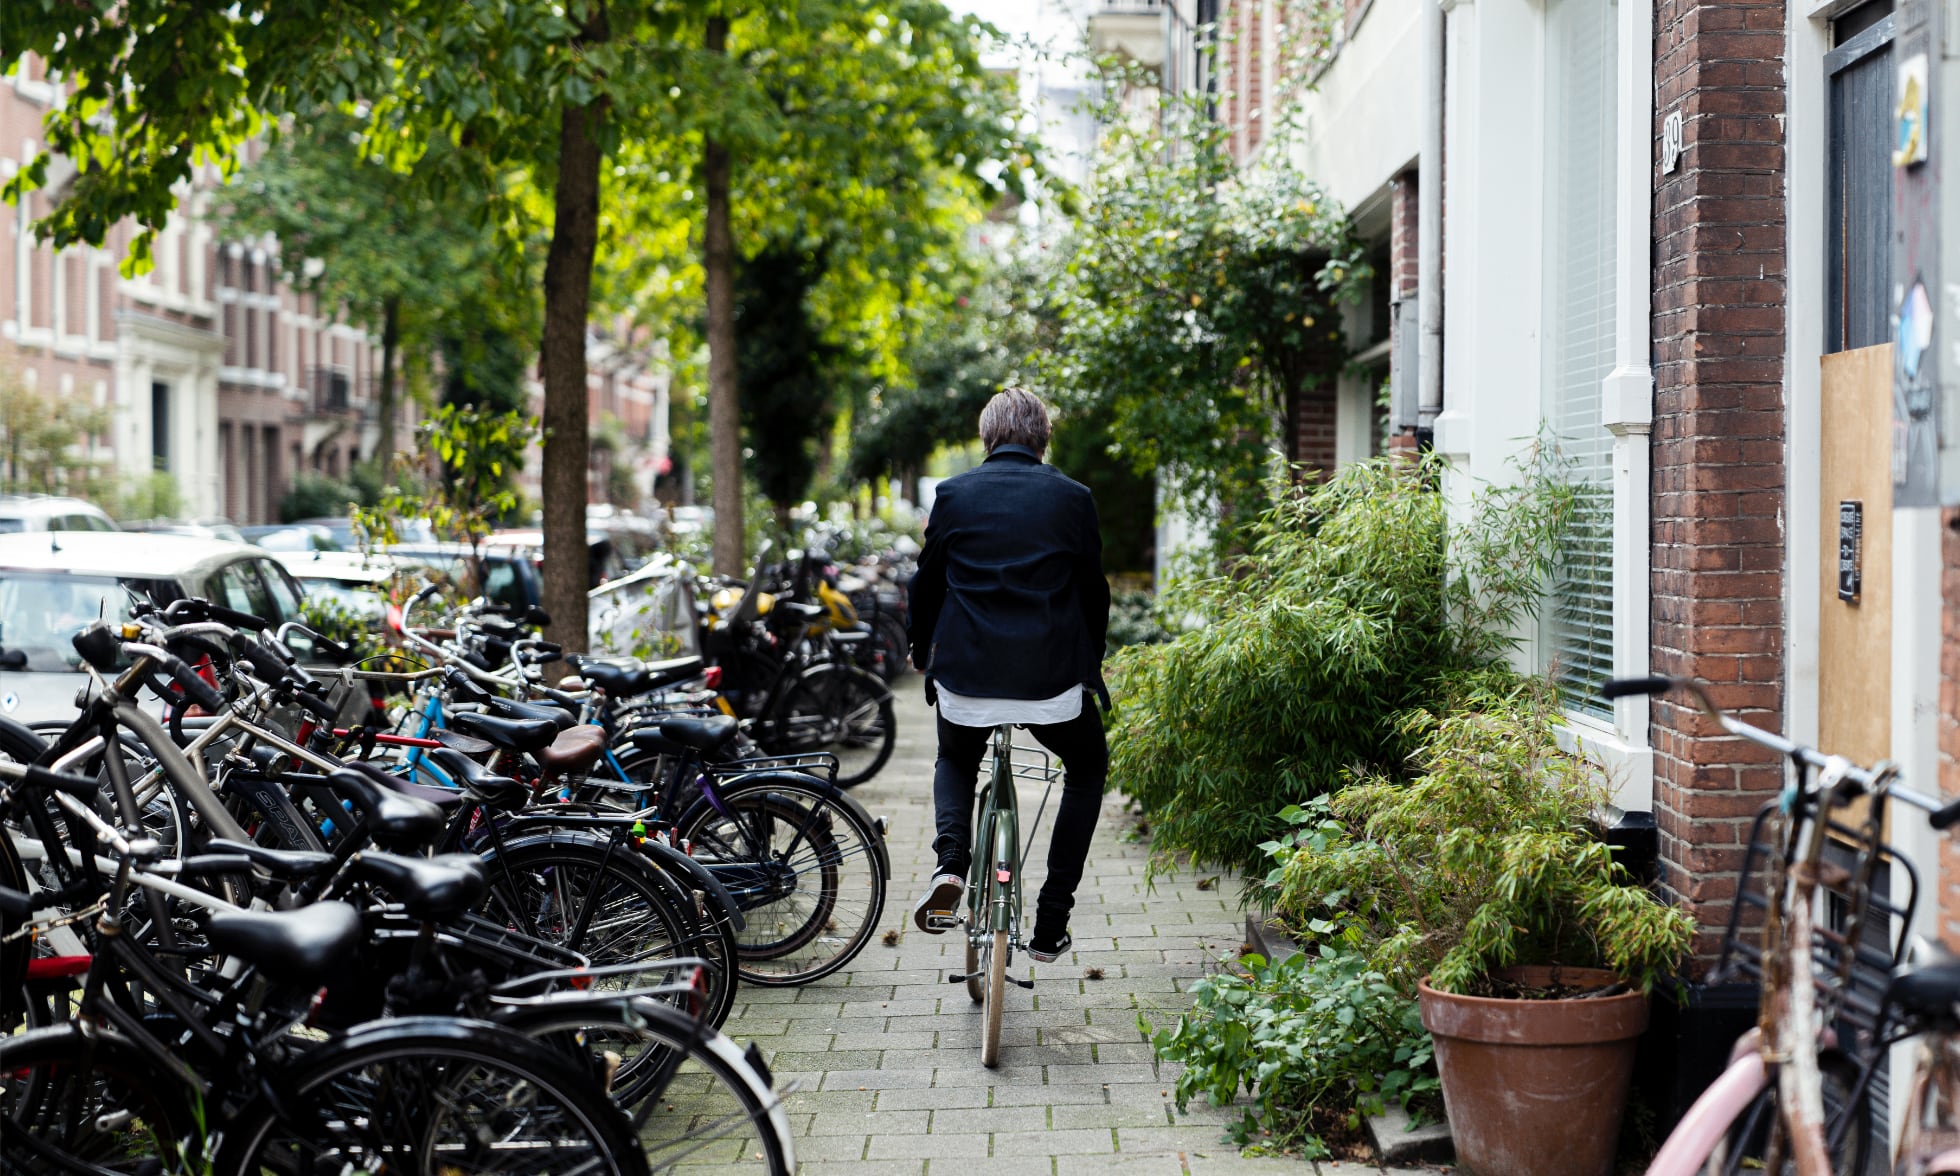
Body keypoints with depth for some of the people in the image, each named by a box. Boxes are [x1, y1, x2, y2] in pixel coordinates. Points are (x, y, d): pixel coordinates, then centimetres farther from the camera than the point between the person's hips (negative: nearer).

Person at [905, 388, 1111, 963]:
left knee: (956, 761, 32)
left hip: (965, 674, 1)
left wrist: (923, 651, 29)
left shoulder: (954, 494, 3)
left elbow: (927, 584, 10)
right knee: (1087, 769, 26)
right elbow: (1093, 590, 9)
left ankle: (950, 863, 2)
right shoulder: (1072, 498, 1)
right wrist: (1091, 663, 25)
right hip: (1053, 677, -1)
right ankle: (1051, 924, 16)